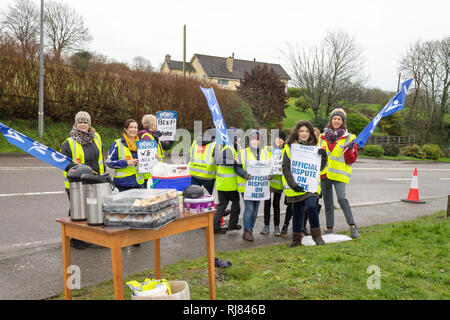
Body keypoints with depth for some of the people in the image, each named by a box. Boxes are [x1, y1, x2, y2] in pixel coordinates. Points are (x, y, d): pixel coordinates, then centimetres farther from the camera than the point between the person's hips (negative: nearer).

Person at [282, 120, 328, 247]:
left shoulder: (314, 147, 9)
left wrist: (323, 157, -12)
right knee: (297, 211, 9)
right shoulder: (290, 147, 0)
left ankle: (316, 234, -4)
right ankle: (296, 238, 26)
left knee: (311, 206, -22)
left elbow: (320, 168, 8)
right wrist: (292, 184, -16)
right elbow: (285, 168, -5)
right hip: (295, 186, 0)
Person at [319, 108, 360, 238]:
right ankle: (329, 229, 19)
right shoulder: (323, 137, 13)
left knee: (341, 198, -22)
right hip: (324, 173, 4)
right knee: (328, 203, 9)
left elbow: (351, 160, -1)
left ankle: (352, 226, -11)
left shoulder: (348, 138, 3)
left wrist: (348, 149, -17)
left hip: (339, 174, -4)